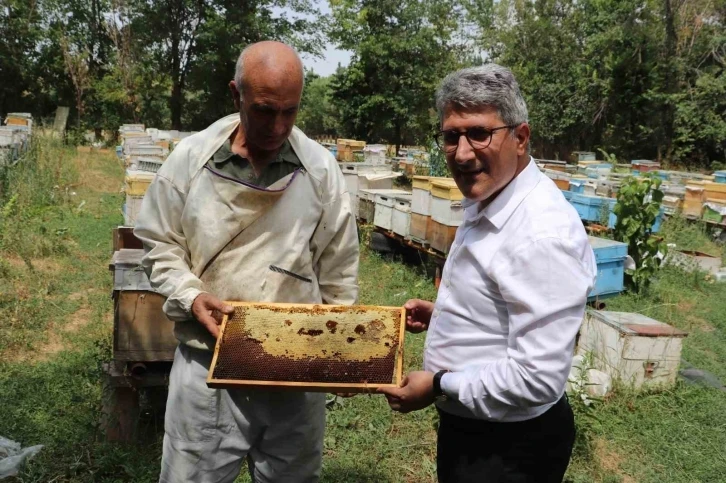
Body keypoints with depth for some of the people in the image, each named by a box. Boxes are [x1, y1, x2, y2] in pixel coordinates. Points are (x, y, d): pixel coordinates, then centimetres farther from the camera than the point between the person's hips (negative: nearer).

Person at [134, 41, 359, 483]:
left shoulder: (322, 169, -2)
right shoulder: (190, 158, -4)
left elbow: (340, 273, 5)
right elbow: (160, 246, 4)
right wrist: (190, 297, -12)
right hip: (208, 361, 0)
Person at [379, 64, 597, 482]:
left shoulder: (542, 232, -28)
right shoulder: (486, 205, 3)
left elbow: (538, 378, -30)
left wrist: (439, 386, -19)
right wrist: (441, 315, 2)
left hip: (511, 448, -9)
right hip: (466, 425, 9)